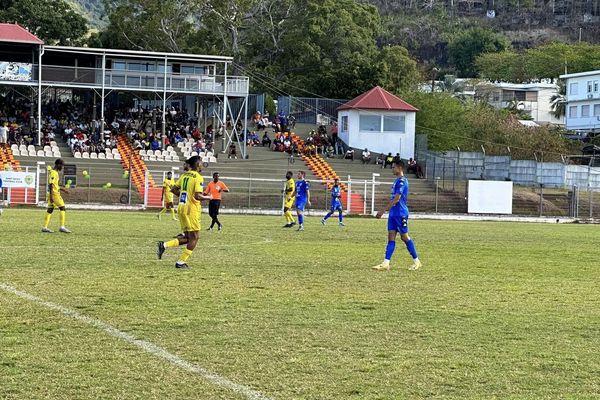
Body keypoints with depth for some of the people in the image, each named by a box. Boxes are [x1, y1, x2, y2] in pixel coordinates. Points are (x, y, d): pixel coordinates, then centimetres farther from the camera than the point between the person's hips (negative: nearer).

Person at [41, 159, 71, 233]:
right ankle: (62, 227, -9)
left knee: (50, 210, 10)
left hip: (51, 194, 10)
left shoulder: (52, 172, 16)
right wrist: (51, 196, -23)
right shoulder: (54, 173, -15)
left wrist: (62, 189, 27)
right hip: (54, 194, -10)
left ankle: (45, 227, 10)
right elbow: (50, 185, -21)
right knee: (62, 209, -6)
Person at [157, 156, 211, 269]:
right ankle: (181, 262, 3)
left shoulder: (184, 175, 11)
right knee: (194, 237, 3)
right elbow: (197, 196, -21)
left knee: (188, 238, 15)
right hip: (191, 209, -8)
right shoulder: (198, 177, -13)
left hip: (182, 207, 8)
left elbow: (173, 189, 14)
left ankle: (164, 245, 2)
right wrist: (207, 197, -4)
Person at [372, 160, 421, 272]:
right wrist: (385, 211, 21)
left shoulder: (402, 181, -15)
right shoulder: (397, 181, 15)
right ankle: (386, 264, -4)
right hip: (393, 213, 9)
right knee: (391, 237, 2)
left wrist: (383, 211, -20)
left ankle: (416, 261, 11)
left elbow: (396, 199, -21)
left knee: (404, 237, -1)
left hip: (400, 213, -9)